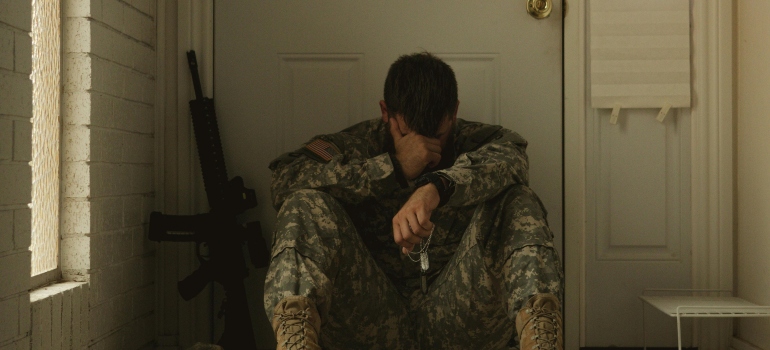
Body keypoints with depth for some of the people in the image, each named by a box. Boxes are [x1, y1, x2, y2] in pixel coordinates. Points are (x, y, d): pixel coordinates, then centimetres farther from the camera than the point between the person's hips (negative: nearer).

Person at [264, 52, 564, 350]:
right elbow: (285, 178, -9)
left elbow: (509, 155, -15)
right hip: (373, 324, 0)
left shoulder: (476, 141, 11)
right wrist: (394, 168, -16)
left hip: (459, 320, 0)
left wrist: (438, 187, -36)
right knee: (307, 204, -16)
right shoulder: (359, 144, 11)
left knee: (516, 199, -15)